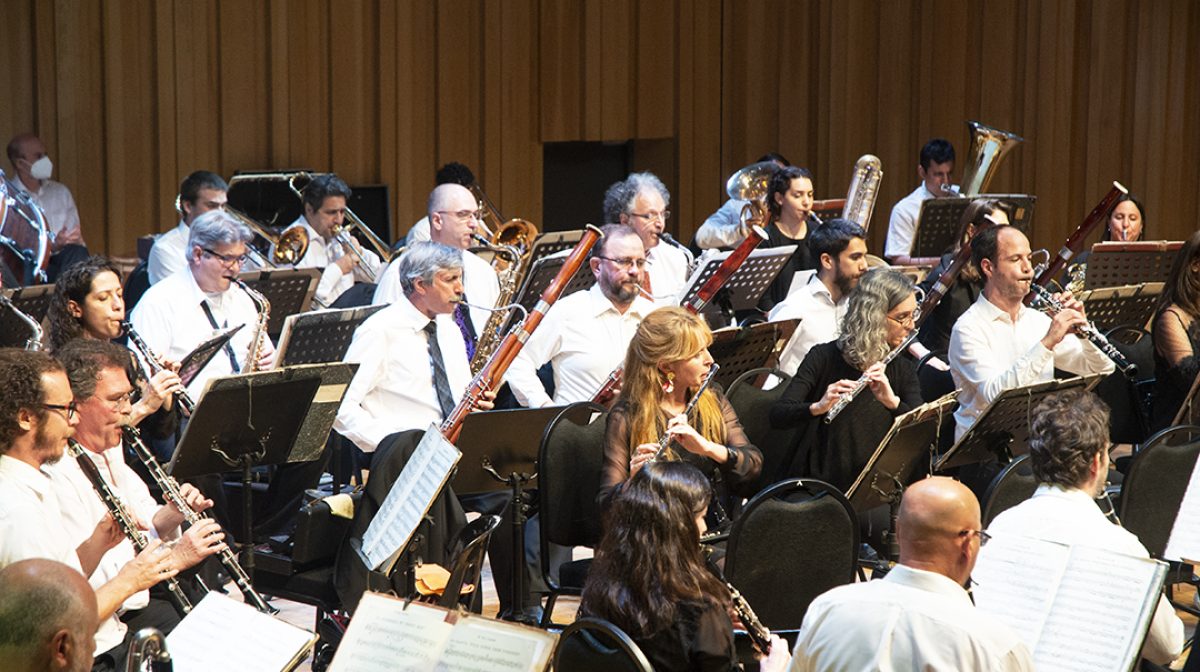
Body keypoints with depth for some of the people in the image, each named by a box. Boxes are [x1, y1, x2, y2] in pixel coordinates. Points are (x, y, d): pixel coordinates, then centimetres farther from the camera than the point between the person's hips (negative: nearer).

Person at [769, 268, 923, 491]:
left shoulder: (903, 370, 8)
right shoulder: (824, 358, -3)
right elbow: (777, 416, -12)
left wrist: (893, 402, -25)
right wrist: (818, 407, -31)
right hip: (821, 485, -4)